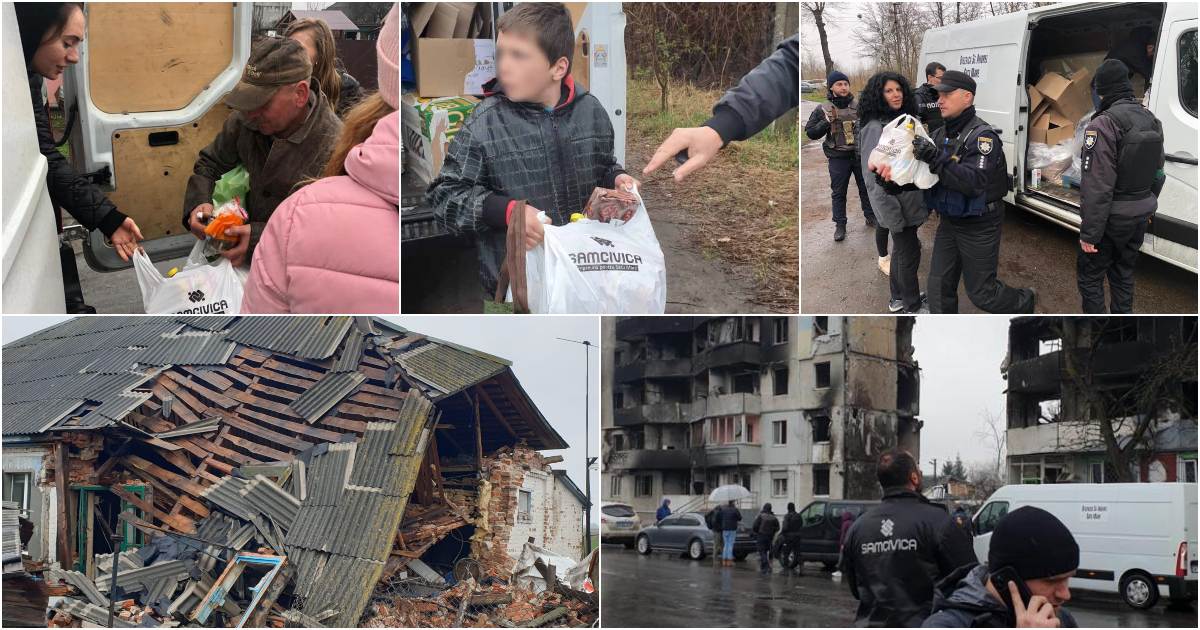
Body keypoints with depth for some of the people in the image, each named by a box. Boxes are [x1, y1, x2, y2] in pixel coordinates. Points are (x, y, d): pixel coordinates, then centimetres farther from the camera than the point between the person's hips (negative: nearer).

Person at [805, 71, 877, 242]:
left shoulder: (859, 106, 2)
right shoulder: (823, 110, -2)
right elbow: (810, 132, -2)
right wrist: (826, 123, -16)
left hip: (860, 155, 2)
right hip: (838, 157, -1)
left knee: (866, 188, 14)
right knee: (839, 192, 5)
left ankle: (870, 217, 31)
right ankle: (839, 225, 14)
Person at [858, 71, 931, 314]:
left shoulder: (903, 121, 8)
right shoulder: (875, 128, -19)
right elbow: (874, 175, -22)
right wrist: (892, 213, -23)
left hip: (910, 200, 8)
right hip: (896, 204, -8)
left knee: (902, 250, 19)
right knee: (909, 253, 1)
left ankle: (898, 298, 33)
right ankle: (913, 307, 14)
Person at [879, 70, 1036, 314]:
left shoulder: (982, 136, -19)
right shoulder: (940, 134, 5)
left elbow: (974, 182, -31)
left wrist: (936, 158, -38)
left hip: (978, 226, -7)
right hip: (949, 222, 7)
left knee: (981, 291, 6)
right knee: (939, 286, 8)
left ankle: (1025, 304, 33)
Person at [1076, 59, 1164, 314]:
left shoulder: (1104, 124, -23)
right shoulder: (1151, 120, 3)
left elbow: (1097, 186, -25)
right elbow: (1158, 170, 13)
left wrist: (1089, 233, -21)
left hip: (1112, 216, -8)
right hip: (1141, 214, 8)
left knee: (1089, 273, 6)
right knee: (1124, 272, 20)